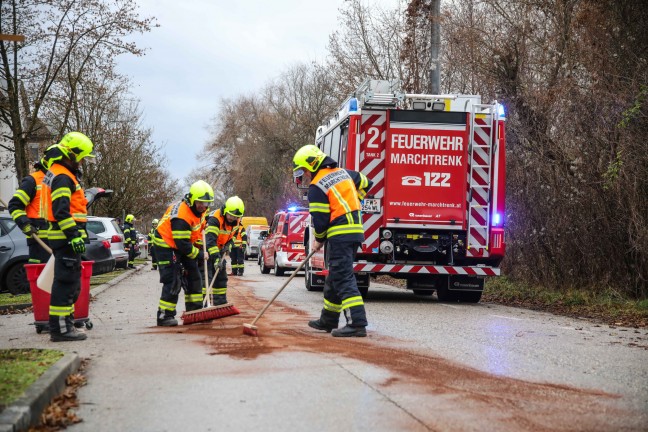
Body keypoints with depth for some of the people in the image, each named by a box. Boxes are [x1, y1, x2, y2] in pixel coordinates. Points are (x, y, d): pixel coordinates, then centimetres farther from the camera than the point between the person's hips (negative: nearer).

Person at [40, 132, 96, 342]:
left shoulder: (57, 174, 20)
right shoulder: (62, 178, -15)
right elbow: (61, 211, -23)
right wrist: (74, 236, -25)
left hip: (65, 237, 11)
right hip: (66, 238, -11)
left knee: (71, 284, 17)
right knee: (66, 282, -9)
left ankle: (65, 323, 24)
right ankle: (60, 328, -8)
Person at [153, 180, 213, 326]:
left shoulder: (198, 209, -2)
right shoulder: (181, 215, -31)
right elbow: (182, 244, -30)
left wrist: (200, 249, 13)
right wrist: (199, 255, -21)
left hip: (183, 245, 10)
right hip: (167, 247, -10)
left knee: (193, 277, 10)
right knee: (173, 281, -15)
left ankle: (195, 311, 17)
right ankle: (164, 316, -11)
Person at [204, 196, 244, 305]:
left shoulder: (236, 220, -6)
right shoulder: (215, 219, -32)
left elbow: (233, 234, 12)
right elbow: (210, 240, -39)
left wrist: (228, 245, -8)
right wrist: (216, 258, -47)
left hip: (219, 249, 8)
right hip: (205, 248, -8)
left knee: (221, 276, 11)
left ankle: (221, 302, 20)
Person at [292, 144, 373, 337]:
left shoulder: (317, 186, -11)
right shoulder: (343, 173, 13)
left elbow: (320, 218, -11)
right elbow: (365, 183, 28)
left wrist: (318, 239, 6)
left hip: (340, 235, -9)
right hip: (355, 231, 9)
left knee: (343, 278, -11)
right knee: (334, 277, 18)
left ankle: (357, 323, -19)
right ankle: (328, 320, 27)